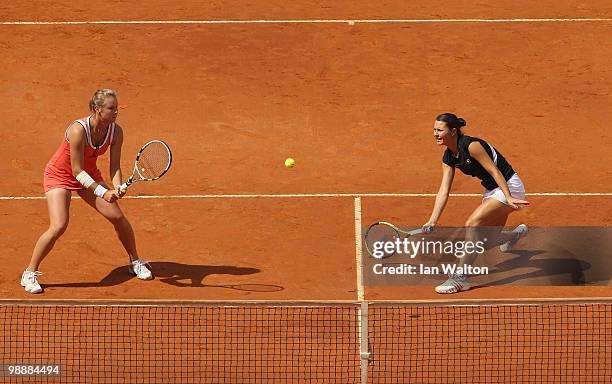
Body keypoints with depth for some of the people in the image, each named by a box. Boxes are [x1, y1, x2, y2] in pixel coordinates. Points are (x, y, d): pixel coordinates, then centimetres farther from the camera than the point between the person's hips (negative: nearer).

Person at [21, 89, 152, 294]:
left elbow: (115, 167, -12)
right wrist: (103, 192, -38)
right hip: (59, 176, -6)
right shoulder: (79, 130, -33)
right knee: (59, 226, -21)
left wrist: (117, 188, -32)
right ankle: (29, 274, -5)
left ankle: (135, 262, 24)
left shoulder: (116, 132, -15)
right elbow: (77, 171, -29)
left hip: (89, 174, 6)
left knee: (118, 217, 0)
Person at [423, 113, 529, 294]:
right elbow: (444, 191, -1)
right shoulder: (449, 158, 0)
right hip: (491, 190, 9)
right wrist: (433, 220, -8)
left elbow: (495, 171, -24)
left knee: (472, 223, -23)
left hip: (509, 186, -9)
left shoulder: (471, 145, -24)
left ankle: (460, 278, -22)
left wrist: (509, 198, -30)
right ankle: (517, 234, 58)